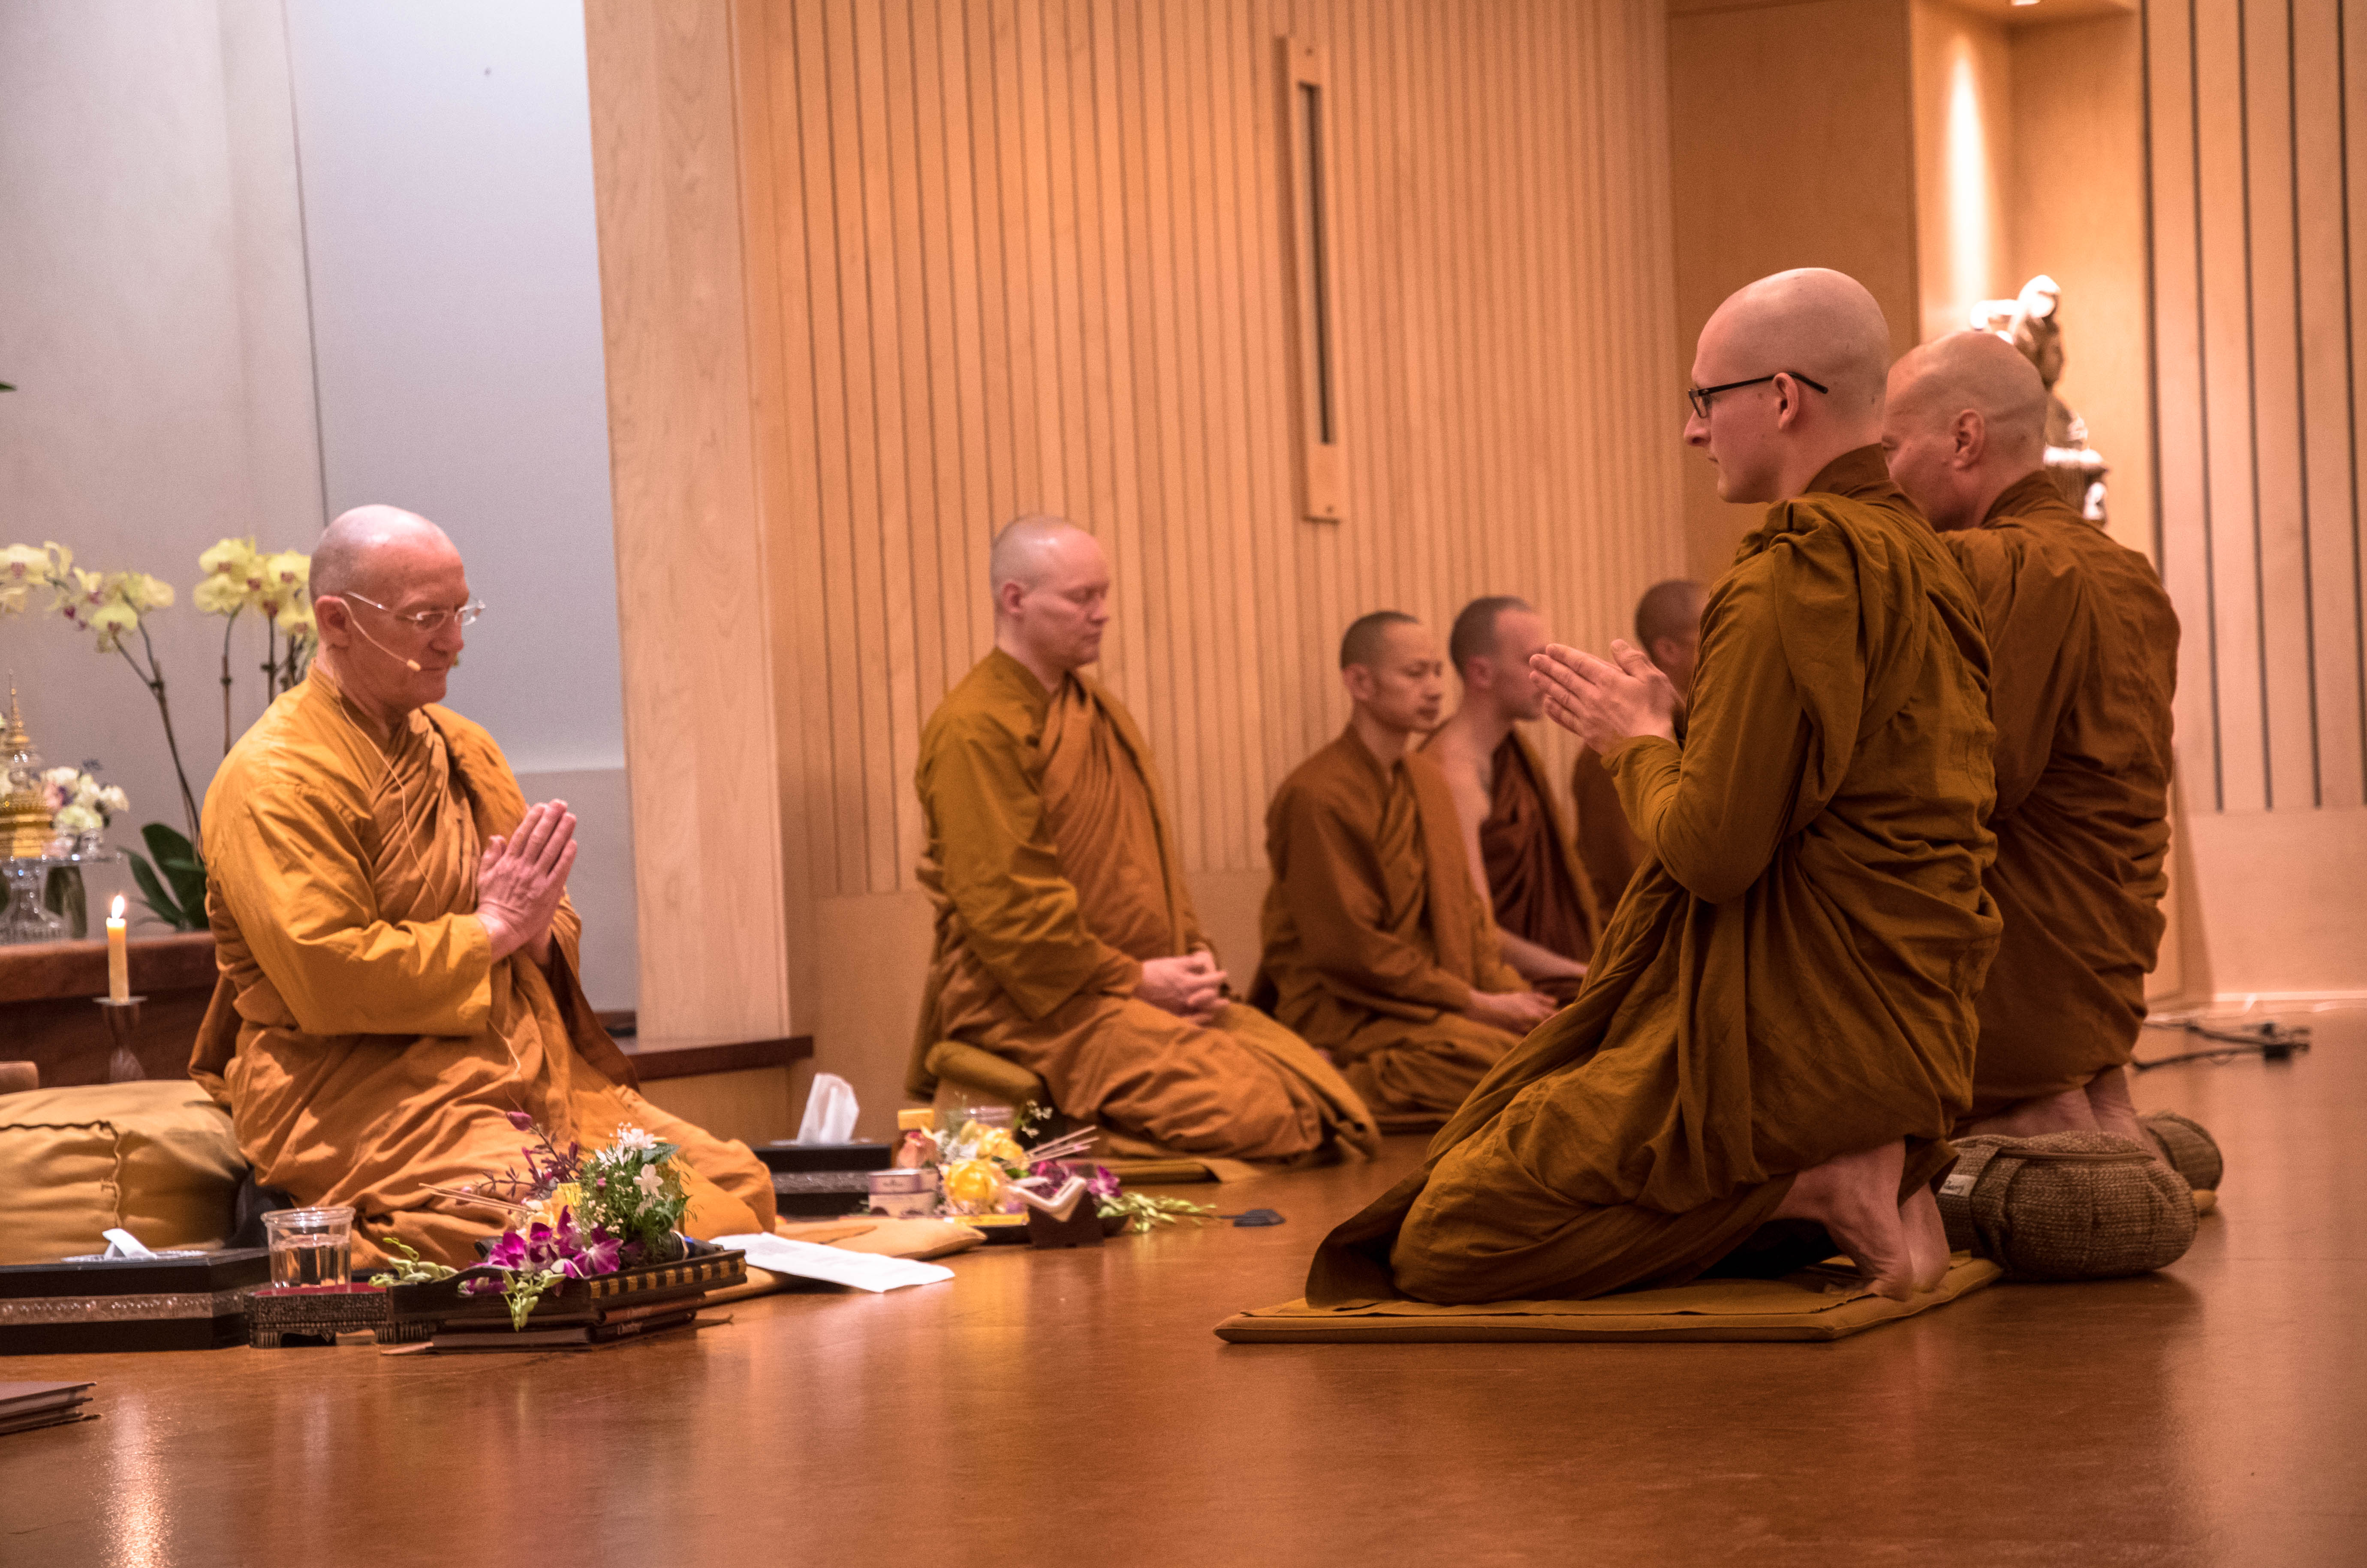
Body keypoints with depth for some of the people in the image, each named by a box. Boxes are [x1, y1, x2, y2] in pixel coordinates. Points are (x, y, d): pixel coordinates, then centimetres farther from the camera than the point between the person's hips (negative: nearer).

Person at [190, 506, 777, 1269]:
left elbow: (558, 927, 23)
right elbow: (329, 981, -19)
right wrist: (492, 931, -11)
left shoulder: (461, 747, 19)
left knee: (739, 1188, -10)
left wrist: (534, 929, -3)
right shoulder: (275, 777, -9)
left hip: (532, 1074, 8)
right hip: (358, 1098, -8)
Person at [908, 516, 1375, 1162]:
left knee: (1329, 1102, -12)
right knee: (1246, 1109, -28)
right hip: (1035, 999, -8)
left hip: (1149, 983, 8)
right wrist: (1133, 979, -12)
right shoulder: (976, 729, -10)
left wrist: (1194, 959, 7)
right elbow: (1006, 904, -15)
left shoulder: (1101, 712, 21)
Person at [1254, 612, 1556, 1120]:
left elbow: (1466, 905, 19)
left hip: (1434, 999, 9)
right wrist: (1476, 1004, -13)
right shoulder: (1316, 796, -12)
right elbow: (1351, 949, -15)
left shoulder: (1427, 780, 17)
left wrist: (1507, 990, -1)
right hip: (1344, 1015, -9)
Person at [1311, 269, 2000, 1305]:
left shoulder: (1798, 571, -17)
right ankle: (1848, 1185, 6)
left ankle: (1808, 1190, -9)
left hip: (1788, 1041, -10)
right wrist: (1666, 727, 14)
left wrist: (1637, 741, -3)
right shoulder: (1919, 557, 14)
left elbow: (1712, 850, -20)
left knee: (1433, 1246, -4)